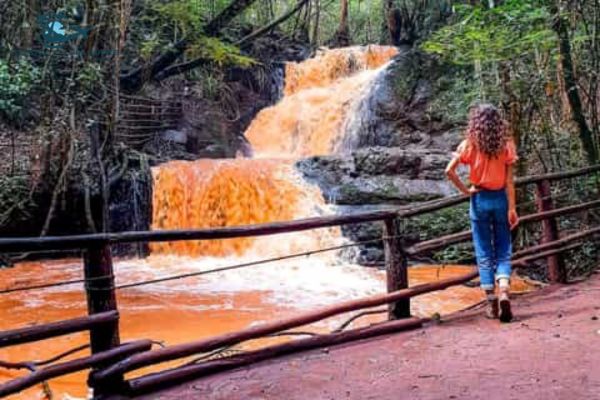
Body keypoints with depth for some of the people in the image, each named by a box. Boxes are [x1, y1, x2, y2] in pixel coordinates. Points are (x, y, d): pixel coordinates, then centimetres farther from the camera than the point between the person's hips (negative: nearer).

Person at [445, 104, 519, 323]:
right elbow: (509, 181, -5)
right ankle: (504, 291, -12)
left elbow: (449, 170, -15)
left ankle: (492, 303, 10)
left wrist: (465, 190, -4)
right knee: (503, 251, 10)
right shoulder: (506, 145, -3)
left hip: (480, 200, 0)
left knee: (484, 253, 8)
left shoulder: (470, 145, -5)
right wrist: (512, 208, -4)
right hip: (500, 199, 1)